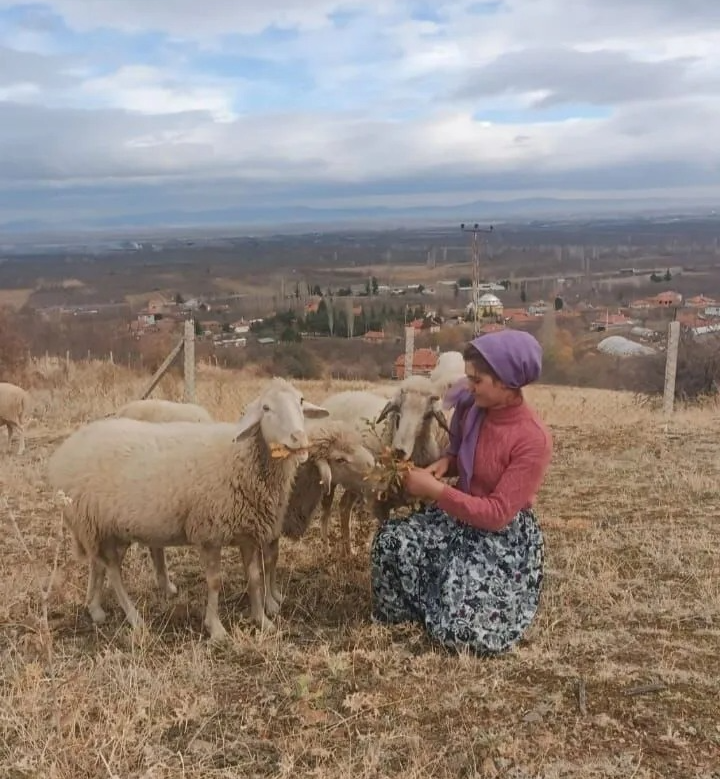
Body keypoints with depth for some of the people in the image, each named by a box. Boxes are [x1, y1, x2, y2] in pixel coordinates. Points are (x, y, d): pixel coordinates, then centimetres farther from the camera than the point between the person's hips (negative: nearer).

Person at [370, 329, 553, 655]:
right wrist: (444, 463, -7)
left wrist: (435, 490, -27)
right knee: (391, 539, -20)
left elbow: (497, 514, -25)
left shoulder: (534, 440, -25)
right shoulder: (471, 408, -6)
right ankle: (394, 622, 6)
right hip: (461, 517, 6)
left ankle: (506, 597, 18)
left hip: (505, 537, -6)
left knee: (461, 632, -16)